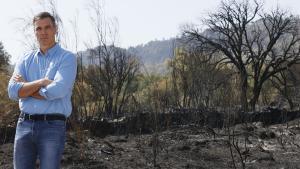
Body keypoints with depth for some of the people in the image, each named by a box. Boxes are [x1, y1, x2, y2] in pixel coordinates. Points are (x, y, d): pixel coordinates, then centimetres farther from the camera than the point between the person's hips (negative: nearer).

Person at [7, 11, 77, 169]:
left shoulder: (67, 58, -1)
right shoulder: (25, 59, 12)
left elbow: (57, 91, -17)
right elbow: (13, 91, -2)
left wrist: (25, 86, -4)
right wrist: (41, 82, -13)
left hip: (53, 127, -4)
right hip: (24, 125, 4)